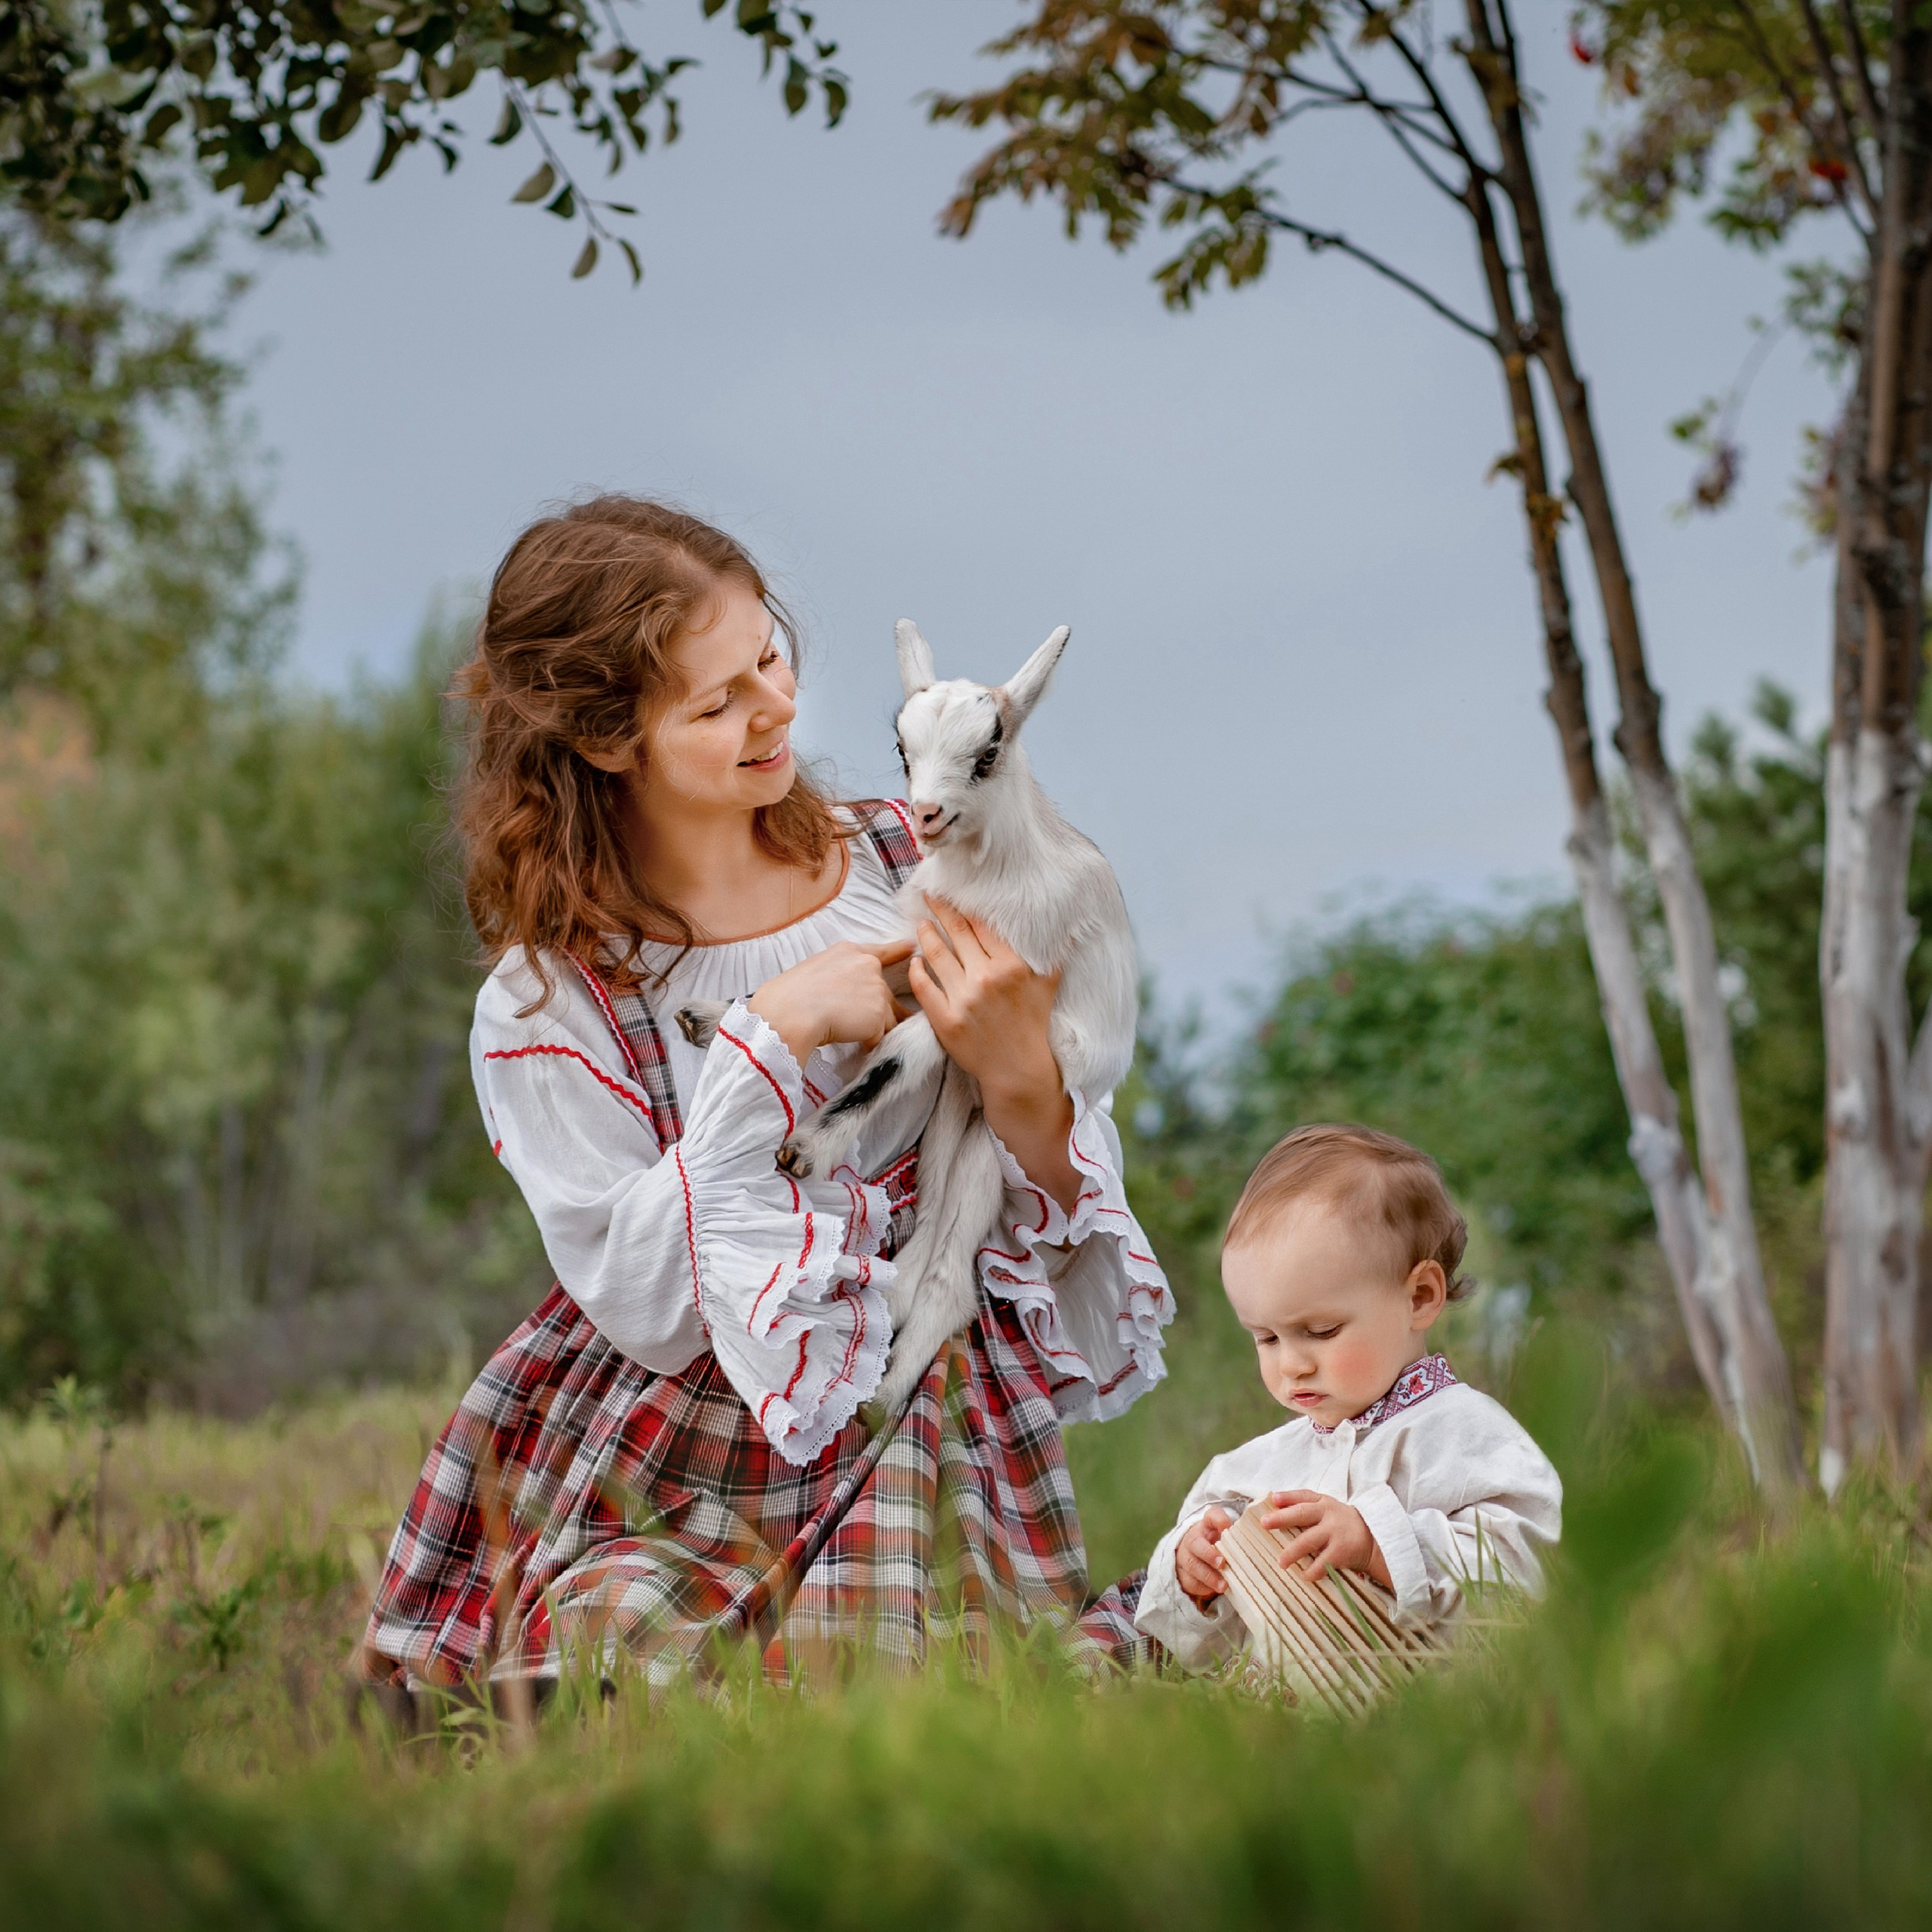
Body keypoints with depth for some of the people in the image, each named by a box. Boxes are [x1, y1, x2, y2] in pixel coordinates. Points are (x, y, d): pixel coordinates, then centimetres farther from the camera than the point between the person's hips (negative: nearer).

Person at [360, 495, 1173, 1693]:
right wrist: (769, 1041, -18)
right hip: (677, 1490, -1)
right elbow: (647, 1307, -13)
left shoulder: (910, 865, 2)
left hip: (947, 1458, 1)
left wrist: (1020, 1079, -19)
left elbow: (1077, 1208, 4)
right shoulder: (546, 1006, -4)